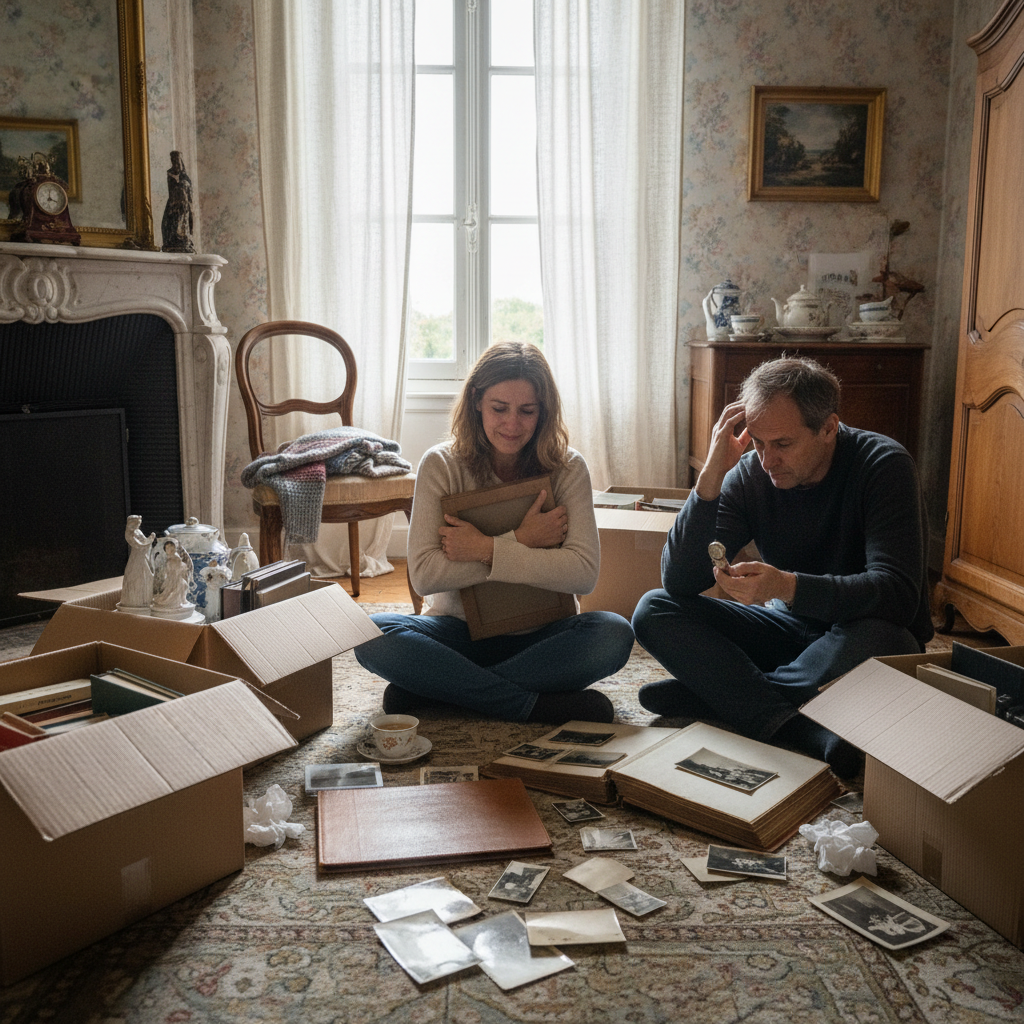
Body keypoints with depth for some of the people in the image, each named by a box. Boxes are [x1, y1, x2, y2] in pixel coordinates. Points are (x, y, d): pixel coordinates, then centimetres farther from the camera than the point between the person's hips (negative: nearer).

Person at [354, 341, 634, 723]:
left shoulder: (567, 468, -4)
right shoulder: (442, 464, -5)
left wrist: (484, 548, -19)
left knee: (614, 634, -30)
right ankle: (537, 705, -28)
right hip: (460, 630, 0)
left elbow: (584, 572, -17)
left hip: (540, 634, 1)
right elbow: (424, 574, -16)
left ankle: (433, 688, -25)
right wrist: (521, 541, -18)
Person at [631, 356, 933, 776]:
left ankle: (711, 693, -22)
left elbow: (898, 593, -29)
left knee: (875, 638, -40)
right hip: (790, 629, 4)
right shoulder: (749, 475, -9)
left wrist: (789, 587, -44)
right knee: (654, 611, -15)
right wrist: (711, 475, -26)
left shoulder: (883, 466, -18)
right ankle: (797, 729, -31)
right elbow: (679, 582, -16)